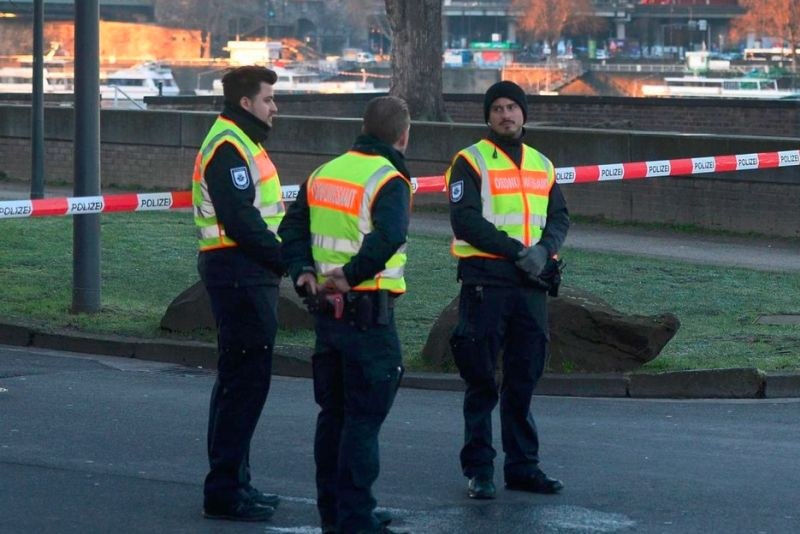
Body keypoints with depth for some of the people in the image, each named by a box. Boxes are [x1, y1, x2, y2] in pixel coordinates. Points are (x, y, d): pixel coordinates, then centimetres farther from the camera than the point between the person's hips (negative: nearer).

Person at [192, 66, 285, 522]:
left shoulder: (242, 143, 19)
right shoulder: (228, 148, -14)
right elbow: (241, 222, -22)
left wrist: (285, 256, 6)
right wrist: (287, 259, -15)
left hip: (249, 274, 11)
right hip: (240, 273, -11)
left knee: (240, 378, 16)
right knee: (245, 379, -9)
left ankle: (232, 481, 24)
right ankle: (225, 490, -6)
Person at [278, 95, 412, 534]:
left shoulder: (324, 173, 12)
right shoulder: (388, 181, -14)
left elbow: (292, 229, 10)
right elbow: (388, 236, -31)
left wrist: (303, 271, -2)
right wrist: (352, 274, -25)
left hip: (326, 311, 8)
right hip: (369, 312, -8)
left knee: (333, 412, 16)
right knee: (364, 417, -2)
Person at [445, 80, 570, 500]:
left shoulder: (542, 165, 16)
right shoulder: (471, 161, -2)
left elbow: (559, 217, 12)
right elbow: (465, 219, -12)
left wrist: (544, 248, -9)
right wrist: (515, 250, -17)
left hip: (532, 282, 5)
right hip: (485, 282, -5)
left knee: (524, 378, 10)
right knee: (481, 379, -1)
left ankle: (522, 464, 17)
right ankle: (478, 468, 4)